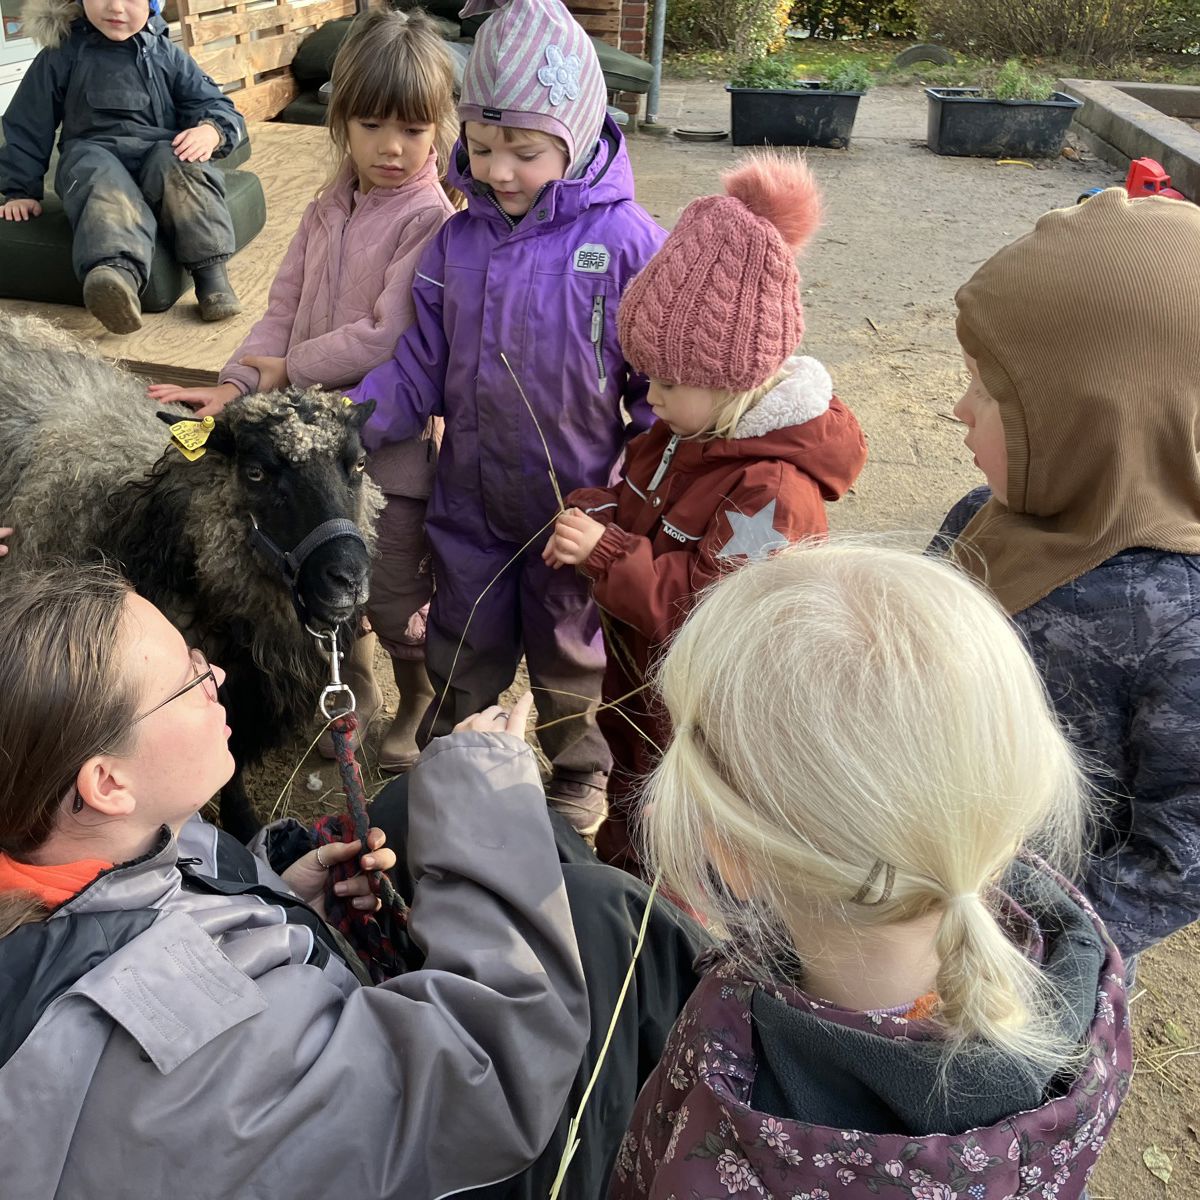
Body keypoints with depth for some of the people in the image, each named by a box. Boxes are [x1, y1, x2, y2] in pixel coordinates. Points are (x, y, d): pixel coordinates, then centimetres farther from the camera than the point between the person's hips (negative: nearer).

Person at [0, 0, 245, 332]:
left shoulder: (167, 55, 16)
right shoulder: (62, 55, 13)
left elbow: (215, 106, 9)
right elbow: (28, 126, 16)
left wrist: (210, 130, -16)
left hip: (161, 149, 2)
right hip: (94, 151, -2)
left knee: (183, 170, -36)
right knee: (106, 185, -39)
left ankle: (211, 270, -46)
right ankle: (117, 273, -70)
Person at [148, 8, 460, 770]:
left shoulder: (431, 220, -14)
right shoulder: (329, 212, 8)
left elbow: (388, 336, -21)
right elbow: (284, 309, 5)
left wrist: (290, 368, -13)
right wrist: (236, 385, -10)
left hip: (391, 437, -6)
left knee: (394, 598, 7)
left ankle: (423, 706, 34)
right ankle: (357, 691, 44)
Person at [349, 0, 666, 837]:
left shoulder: (625, 242, -15)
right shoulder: (456, 243, -3)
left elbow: (660, 390, -11)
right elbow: (419, 373, 0)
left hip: (575, 511, -3)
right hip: (469, 507, 3)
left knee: (570, 662, 19)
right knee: (463, 666, 18)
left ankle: (580, 779, 46)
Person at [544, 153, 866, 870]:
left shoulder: (771, 490, -31)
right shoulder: (693, 430, -2)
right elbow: (643, 499, 13)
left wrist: (606, 553, -34)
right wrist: (595, 513, -9)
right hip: (640, 682, 9)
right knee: (626, 825, 29)